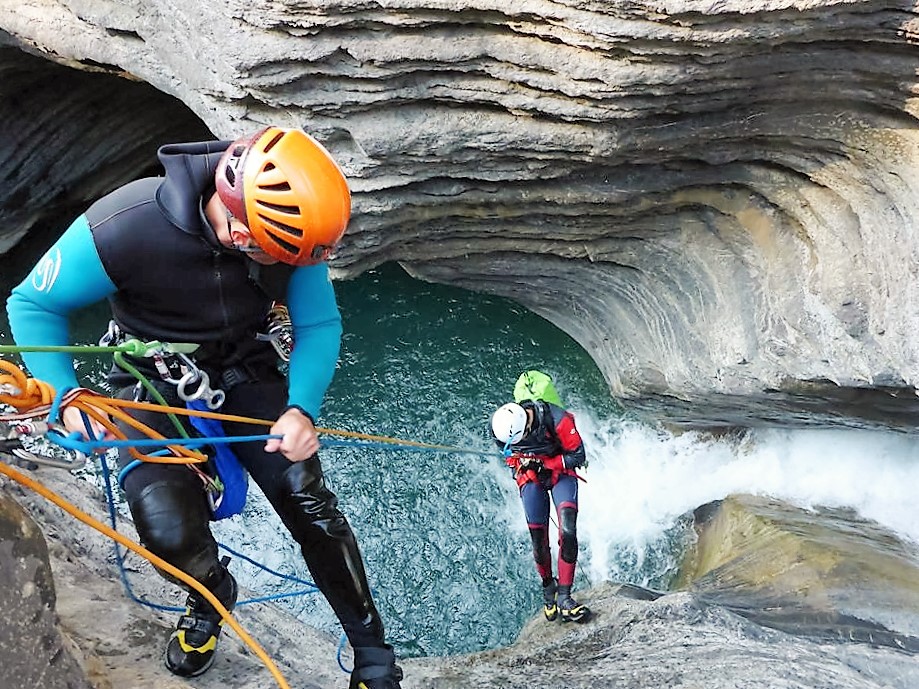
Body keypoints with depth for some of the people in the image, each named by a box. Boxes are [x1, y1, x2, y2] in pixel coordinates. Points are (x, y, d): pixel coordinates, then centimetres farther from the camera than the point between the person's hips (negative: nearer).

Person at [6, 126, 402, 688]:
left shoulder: (288, 223, -23)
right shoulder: (123, 228, -32)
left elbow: (319, 324, -11)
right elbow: (33, 304, -14)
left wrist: (302, 409, -27)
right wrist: (65, 398, -27)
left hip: (244, 372, 2)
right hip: (153, 383, -1)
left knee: (308, 500, -14)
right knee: (169, 531, -23)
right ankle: (211, 597, 17)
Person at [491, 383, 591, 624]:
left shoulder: (558, 420, -32)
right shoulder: (500, 424, -20)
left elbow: (578, 457, -20)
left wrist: (543, 462, -23)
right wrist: (517, 460, -7)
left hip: (561, 473, -2)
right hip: (530, 477, 2)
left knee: (567, 532, -21)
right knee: (539, 541, -1)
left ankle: (564, 598, -14)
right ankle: (548, 587, 27)